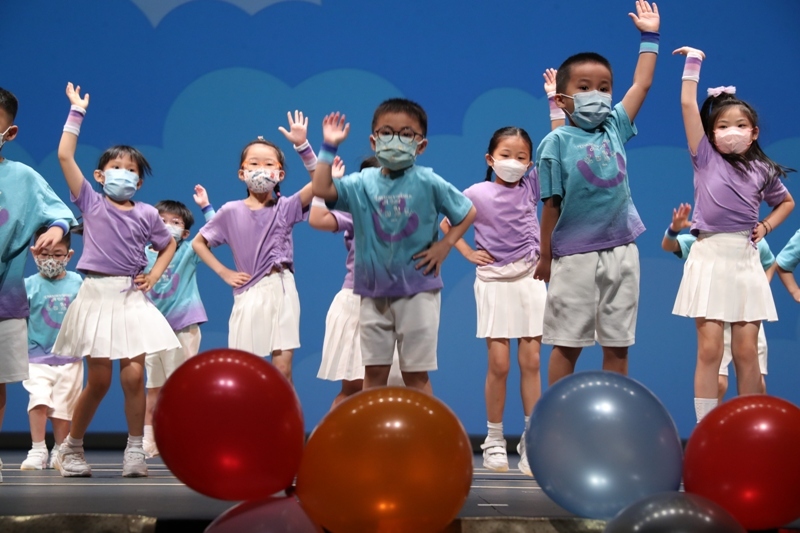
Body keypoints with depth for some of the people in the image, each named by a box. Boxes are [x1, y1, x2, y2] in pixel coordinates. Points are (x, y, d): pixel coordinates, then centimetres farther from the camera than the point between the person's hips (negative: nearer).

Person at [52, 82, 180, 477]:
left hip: (132, 299, 2)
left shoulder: (146, 214, 6)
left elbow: (169, 245, 23)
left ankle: (135, 449, 6)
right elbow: (64, 155, -7)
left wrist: (154, 275, 7)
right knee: (98, 381, 0)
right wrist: (77, 112, -3)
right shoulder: (91, 204, 1)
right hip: (97, 295, -2)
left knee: (134, 375, -7)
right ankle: (71, 446, 20)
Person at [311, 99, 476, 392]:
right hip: (374, 291, 3)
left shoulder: (428, 183, -5)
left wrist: (444, 245, -6)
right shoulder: (363, 183, 2)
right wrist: (329, 147, -9)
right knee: (374, 370, 8)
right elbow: (321, 189, -9)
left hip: (418, 290, -3)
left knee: (416, 373, 3)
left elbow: (468, 212, 4)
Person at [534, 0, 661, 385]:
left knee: (617, 344, 8)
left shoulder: (615, 127, 7)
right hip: (575, 256, -4)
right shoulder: (556, 142, -6)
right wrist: (545, 256, -2)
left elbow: (642, 84, 16)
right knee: (567, 344, 2)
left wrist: (649, 36, 20)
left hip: (621, 251, 4)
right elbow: (551, 203, -4)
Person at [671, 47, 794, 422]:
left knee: (746, 350, 1)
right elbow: (687, 104, -3)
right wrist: (693, 64, 1)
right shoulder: (706, 159, 3)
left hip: (745, 260, 2)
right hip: (709, 257, -2)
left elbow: (787, 202, 26)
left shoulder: (762, 170, 9)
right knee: (710, 348, -7)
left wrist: (766, 226, 10)